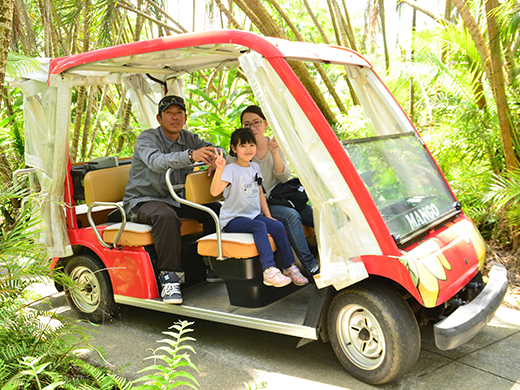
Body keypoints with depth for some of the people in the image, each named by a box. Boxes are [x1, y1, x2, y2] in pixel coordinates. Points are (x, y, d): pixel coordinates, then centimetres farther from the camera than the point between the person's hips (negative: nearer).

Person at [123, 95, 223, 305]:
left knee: (215, 209, -8)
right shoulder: (146, 138, -13)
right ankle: (169, 277, -31)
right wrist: (190, 155, -50)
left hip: (175, 199, 7)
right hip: (142, 201, -6)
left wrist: (216, 158, -26)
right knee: (166, 216, -38)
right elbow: (157, 162, -34)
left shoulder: (188, 139, 7)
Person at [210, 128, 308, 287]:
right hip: (233, 220, -6)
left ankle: (290, 267, -8)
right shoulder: (231, 169, -11)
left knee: (278, 226, -16)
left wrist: (268, 216, 12)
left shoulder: (255, 167, 12)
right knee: (259, 226, -32)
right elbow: (214, 191, -27)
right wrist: (219, 169, -40)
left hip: (254, 215, 6)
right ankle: (269, 271, -39)